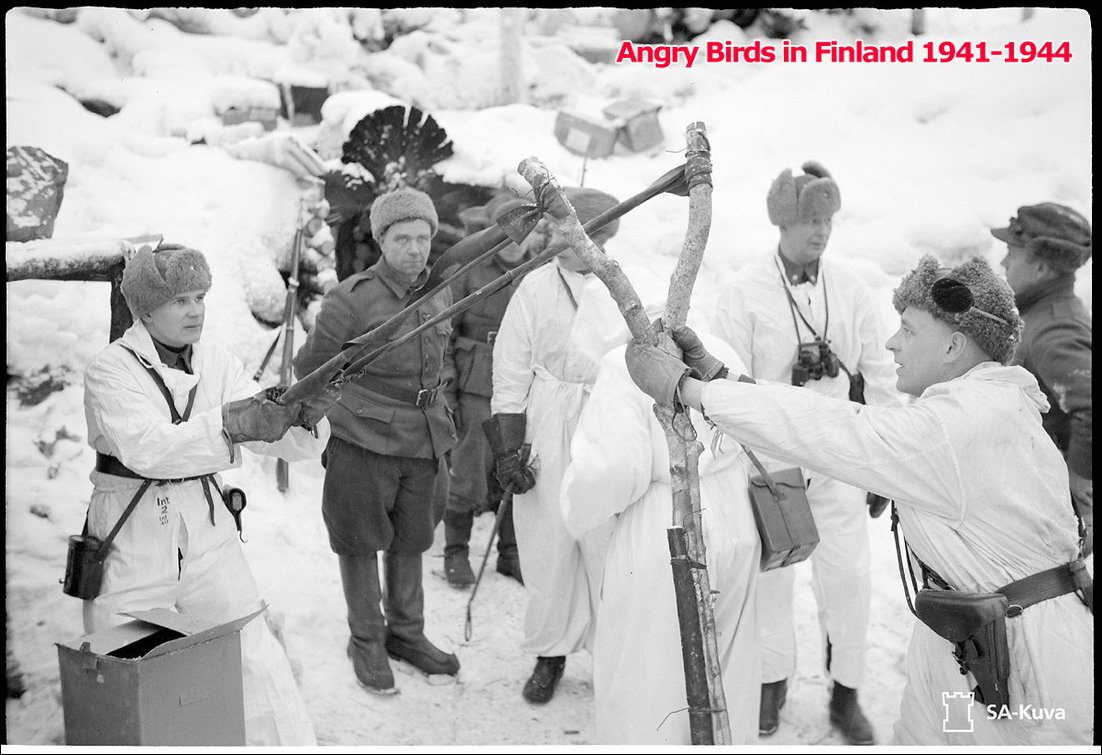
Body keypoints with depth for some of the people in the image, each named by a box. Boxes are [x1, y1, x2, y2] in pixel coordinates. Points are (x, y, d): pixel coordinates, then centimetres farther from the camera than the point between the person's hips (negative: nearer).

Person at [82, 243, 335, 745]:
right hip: (130, 540, -3)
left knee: (258, 662, 0)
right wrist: (229, 423, -39)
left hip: (207, 533, 3)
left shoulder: (219, 366, 1)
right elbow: (145, 448, -27)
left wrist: (306, 417, -28)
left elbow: (284, 443, -6)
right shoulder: (111, 370, -10)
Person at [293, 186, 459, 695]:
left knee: (411, 539, 16)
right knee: (361, 541, 8)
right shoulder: (351, 299, -14)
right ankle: (366, 640, 27)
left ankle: (406, 633, 34)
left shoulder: (440, 295, 3)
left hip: (424, 442, 5)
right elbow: (310, 366, -3)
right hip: (363, 442, -5)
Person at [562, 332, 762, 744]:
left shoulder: (626, 365, -15)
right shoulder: (721, 351, 4)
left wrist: (580, 514, -3)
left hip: (664, 544, -7)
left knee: (645, 684, 10)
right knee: (726, 670, 23)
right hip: (736, 535, 7)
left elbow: (613, 467, -21)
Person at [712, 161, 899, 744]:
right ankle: (772, 684, 32)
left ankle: (846, 694, 25)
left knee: (848, 574, 5)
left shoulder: (850, 289, 1)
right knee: (770, 573, 11)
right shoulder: (743, 293, -9)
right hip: (769, 461, -2)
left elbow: (878, 375, 5)